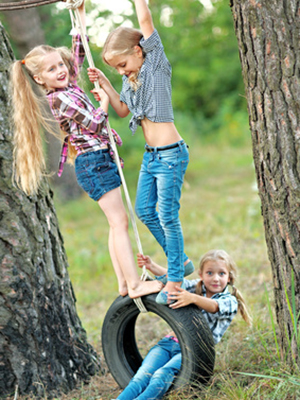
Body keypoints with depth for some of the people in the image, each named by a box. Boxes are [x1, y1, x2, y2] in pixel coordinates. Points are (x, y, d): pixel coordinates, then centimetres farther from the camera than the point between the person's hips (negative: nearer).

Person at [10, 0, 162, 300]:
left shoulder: (68, 85, 10)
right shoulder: (60, 98, -15)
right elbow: (94, 123, -18)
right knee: (119, 222, -10)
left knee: (117, 223, 10)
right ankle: (135, 284, -11)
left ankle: (124, 284, 12)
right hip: (94, 162, -9)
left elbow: (78, 51, 18)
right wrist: (104, 99, -4)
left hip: (98, 161, 9)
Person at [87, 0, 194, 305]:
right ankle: (180, 261, 26)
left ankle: (175, 279, 6)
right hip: (150, 154, 9)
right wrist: (104, 83, 10)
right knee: (144, 210, 13)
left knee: (167, 216, -4)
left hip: (170, 153, -9)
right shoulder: (131, 79, 11)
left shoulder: (155, 63, -9)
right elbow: (122, 110, 19)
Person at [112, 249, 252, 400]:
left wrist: (193, 298, -37)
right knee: (143, 375, -23)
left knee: (162, 375, -33)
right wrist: (152, 266, 1)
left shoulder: (230, 301, 4)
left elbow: (214, 307, -17)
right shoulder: (196, 287, 20)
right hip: (169, 342, 4)